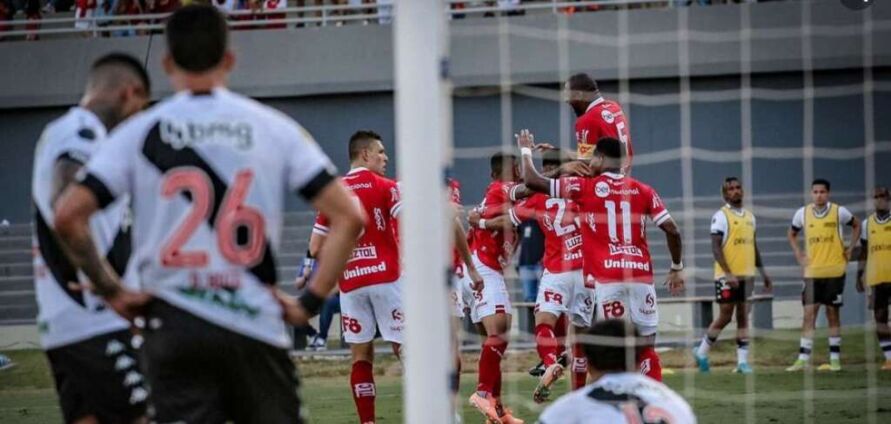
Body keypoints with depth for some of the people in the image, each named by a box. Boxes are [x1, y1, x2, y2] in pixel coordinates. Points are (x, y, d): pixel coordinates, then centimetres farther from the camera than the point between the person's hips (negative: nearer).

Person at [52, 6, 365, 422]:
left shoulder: (140, 133, 1)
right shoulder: (274, 129, 3)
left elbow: (68, 215, -7)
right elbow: (348, 216, -4)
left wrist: (112, 291, 3)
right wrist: (309, 302, 1)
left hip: (174, 326, 0)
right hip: (256, 326, 0)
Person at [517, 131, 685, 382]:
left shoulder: (585, 187, 3)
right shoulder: (643, 191, 10)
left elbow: (532, 181, 5)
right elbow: (672, 231, 4)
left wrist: (526, 150, 23)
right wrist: (677, 268, 18)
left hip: (608, 278, -3)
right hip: (641, 275, 3)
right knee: (647, 347, 8)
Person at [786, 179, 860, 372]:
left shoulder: (839, 211, -4)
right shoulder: (802, 213, 1)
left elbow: (856, 225, 13)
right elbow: (792, 234, 18)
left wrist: (850, 249, 4)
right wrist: (798, 254, 5)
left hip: (834, 271, -1)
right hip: (812, 272, 1)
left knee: (833, 313, 4)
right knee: (809, 313, -3)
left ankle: (835, 359, 9)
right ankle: (803, 359, -4)